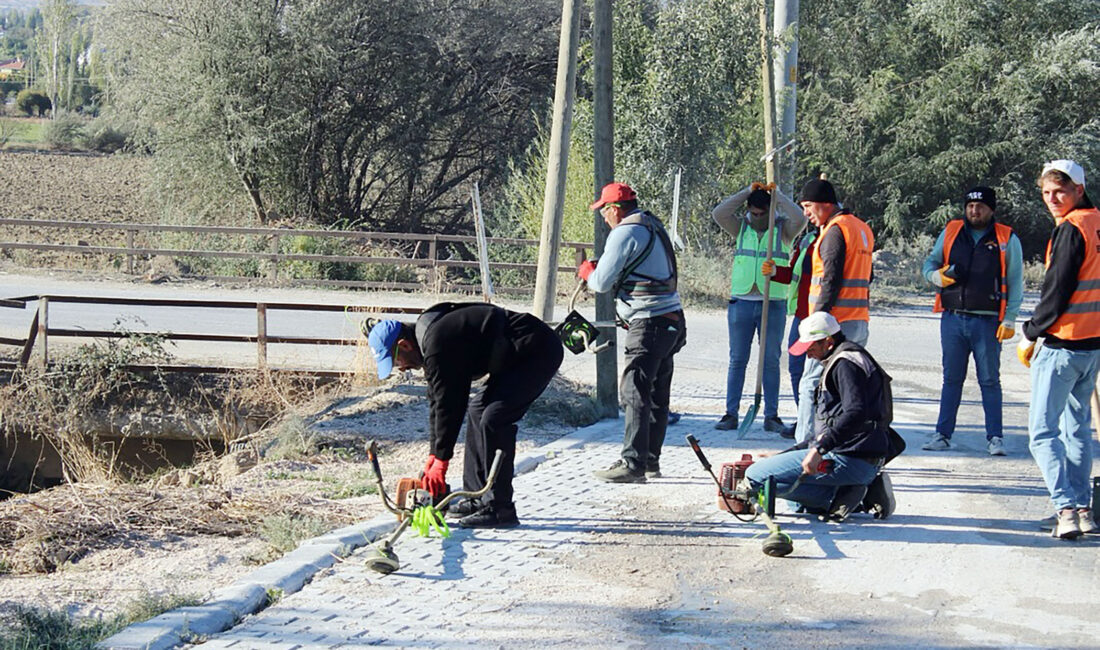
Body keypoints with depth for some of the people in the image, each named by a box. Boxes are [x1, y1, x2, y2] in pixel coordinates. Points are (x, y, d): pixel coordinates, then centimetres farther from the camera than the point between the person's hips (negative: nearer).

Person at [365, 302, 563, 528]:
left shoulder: (438, 343, -20)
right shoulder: (430, 336, 13)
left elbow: (447, 404, -18)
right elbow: (436, 401, 17)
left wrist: (440, 461, -10)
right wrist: (434, 456, 16)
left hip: (538, 352, -12)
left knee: (494, 419, -17)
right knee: (477, 410, 17)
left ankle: (499, 508, -13)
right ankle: (478, 498, 19)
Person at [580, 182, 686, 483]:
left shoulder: (625, 232, -11)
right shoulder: (652, 226, 19)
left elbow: (602, 282, -11)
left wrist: (587, 271, 11)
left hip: (649, 323, -10)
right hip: (671, 320, 10)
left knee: (634, 393, -9)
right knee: (656, 396, 13)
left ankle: (633, 463, -12)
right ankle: (651, 460, 19)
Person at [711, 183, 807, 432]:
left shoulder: (783, 229, 3)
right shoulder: (740, 227, 8)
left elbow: (800, 219, -17)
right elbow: (718, 213, -8)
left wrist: (777, 195, -11)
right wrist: (747, 192, -10)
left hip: (773, 304, -1)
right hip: (741, 302, 1)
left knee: (771, 361, 3)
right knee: (737, 360, 3)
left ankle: (771, 415, 8)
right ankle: (731, 414, 7)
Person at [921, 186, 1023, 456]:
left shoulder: (1007, 239, 2)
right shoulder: (950, 232, 10)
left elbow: (1015, 283, 3)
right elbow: (929, 264, 17)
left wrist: (1009, 320, -5)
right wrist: (938, 276, -7)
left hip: (988, 322, -3)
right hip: (953, 319, 3)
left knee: (990, 380, 1)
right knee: (951, 378, 8)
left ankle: (995, 437, 7)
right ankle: (943, 434, 14)